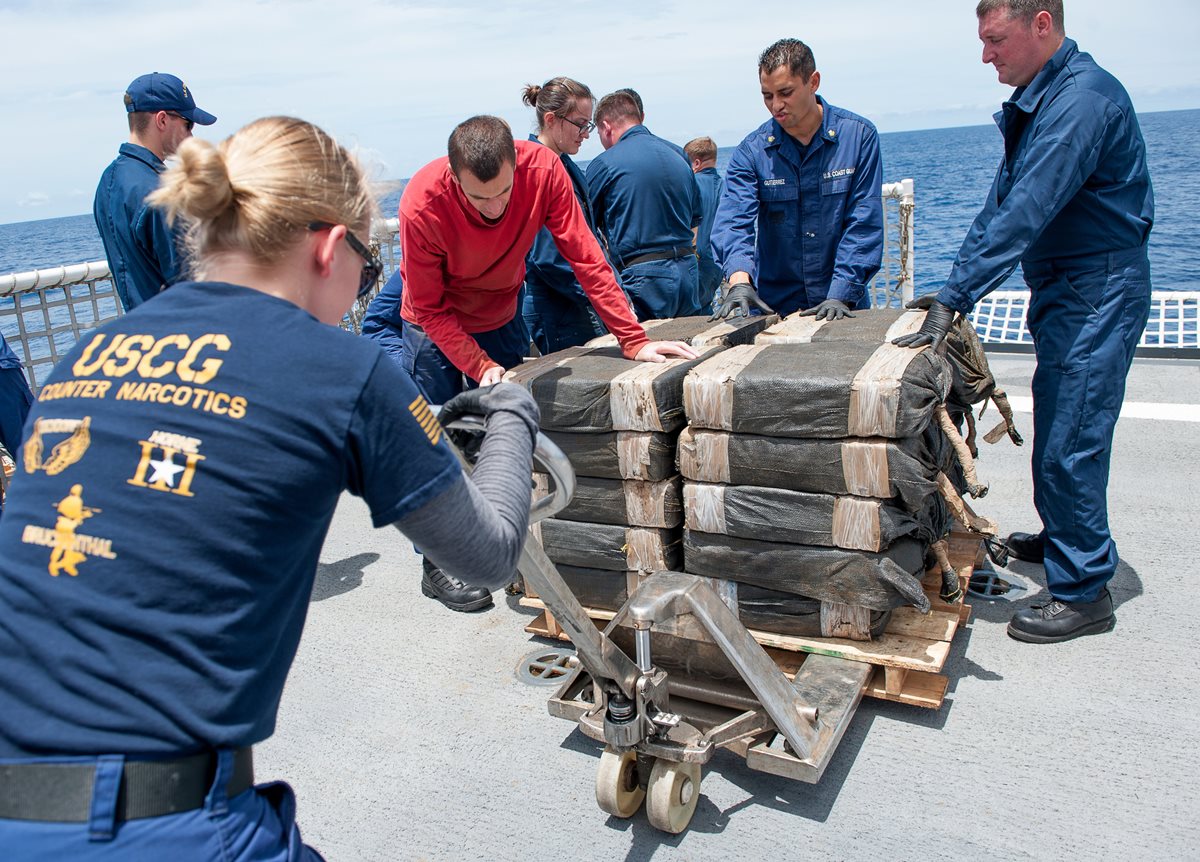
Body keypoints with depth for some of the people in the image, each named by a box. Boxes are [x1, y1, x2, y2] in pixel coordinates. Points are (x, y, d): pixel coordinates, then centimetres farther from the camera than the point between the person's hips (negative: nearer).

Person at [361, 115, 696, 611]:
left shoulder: (543, 169, -28)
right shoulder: (421, 204, -33)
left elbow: (586, 259, -22)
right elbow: (428, 309, -22)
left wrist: (633, 342, -25)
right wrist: (480, 367, -31)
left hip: (502, 318, 3)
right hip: (436, 328, -3)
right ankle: (439, 563, 15)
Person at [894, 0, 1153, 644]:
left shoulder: (1082, 98, -20)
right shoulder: (1036, 101, 12)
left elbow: (1024, 216, -28)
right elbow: (1001, 204, 14)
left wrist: (954, 302, -29)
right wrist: (954, 286, 6)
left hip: (1098, 291, -10)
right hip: (1062, 289, 10)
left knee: (1069, 443, -6)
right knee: (1057, 431, 19)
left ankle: (1084, 593, 6)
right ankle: (1061, 538, 36)